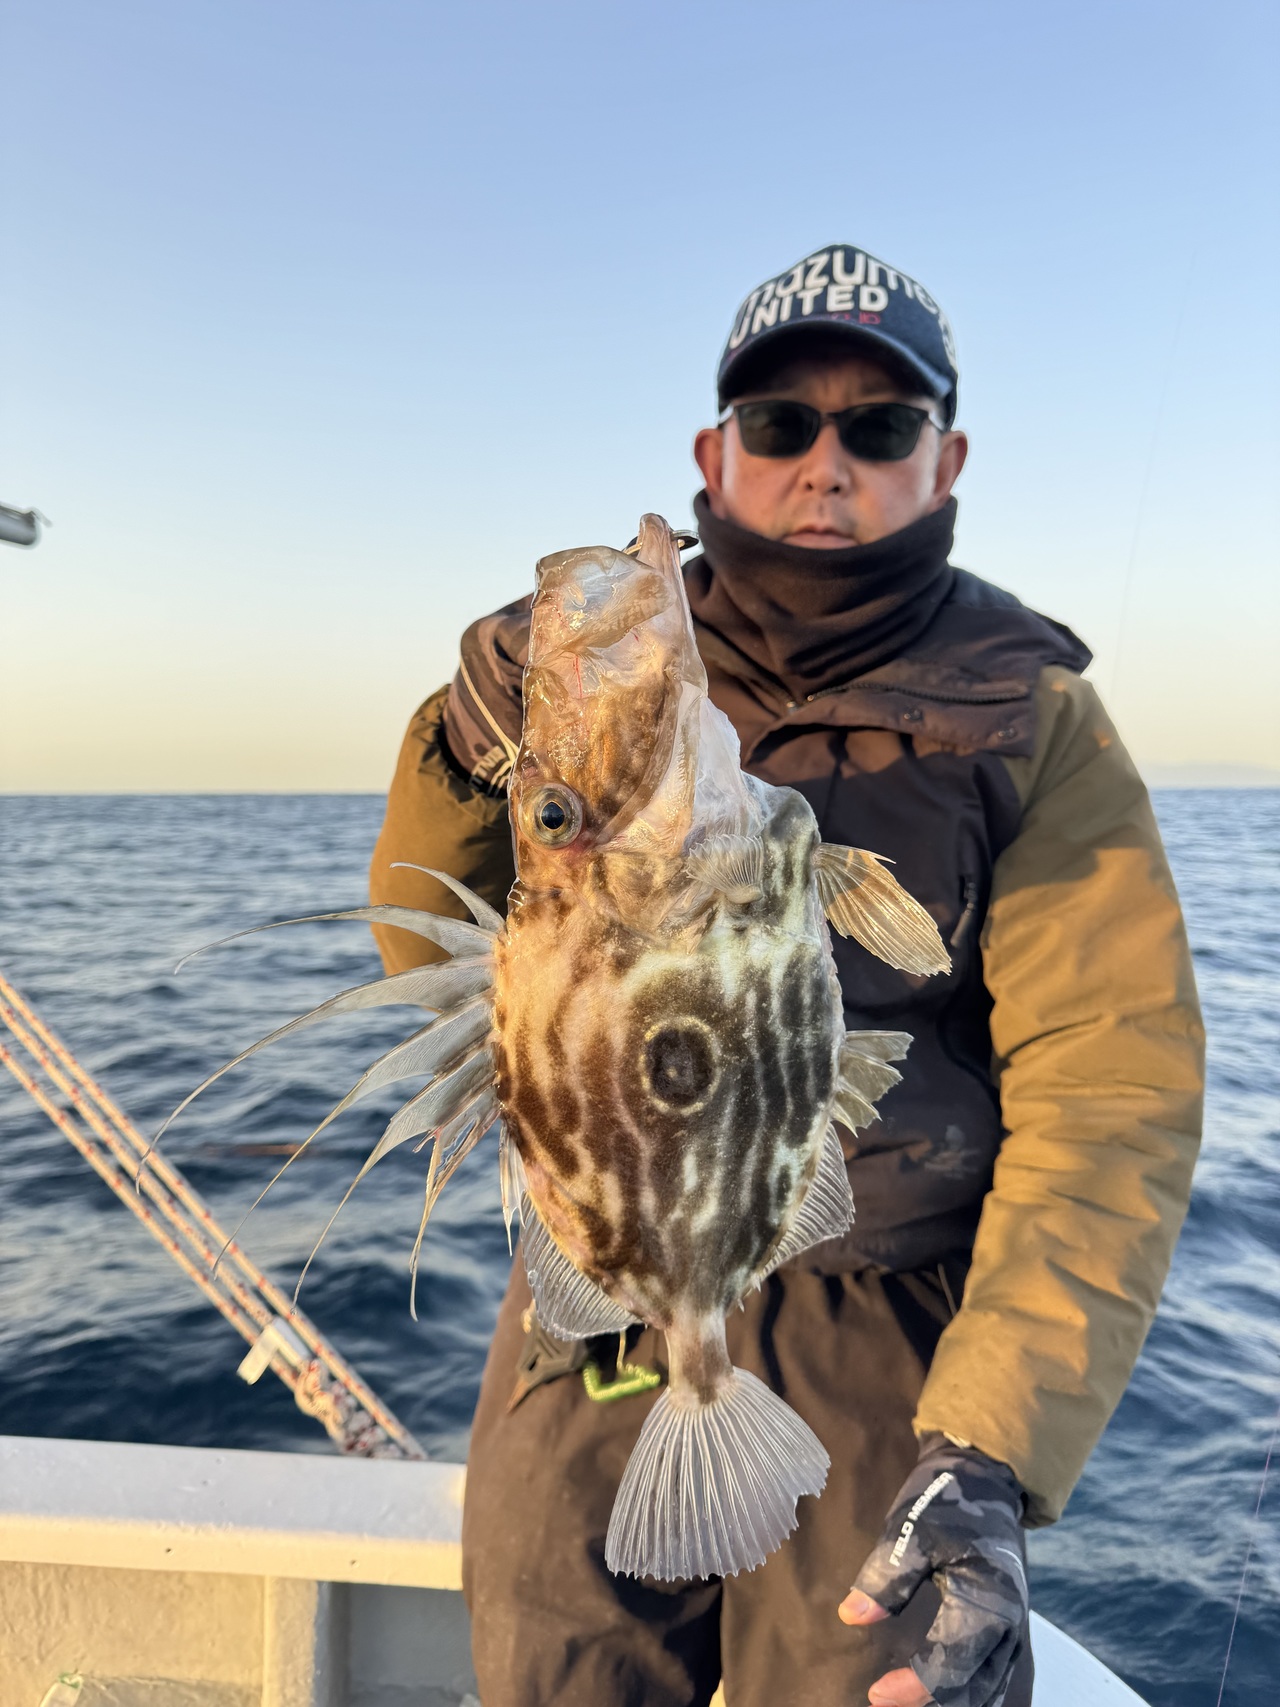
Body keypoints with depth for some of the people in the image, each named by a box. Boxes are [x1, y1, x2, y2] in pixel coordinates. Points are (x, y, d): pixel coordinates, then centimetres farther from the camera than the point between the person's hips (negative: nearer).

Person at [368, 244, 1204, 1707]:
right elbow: (434, 953, 3)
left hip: (881, 1355, -2)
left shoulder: (1032, 727, -8)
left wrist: (990, 1462, -26)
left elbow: (1109, 1100, -15)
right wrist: (467, 754, -17)